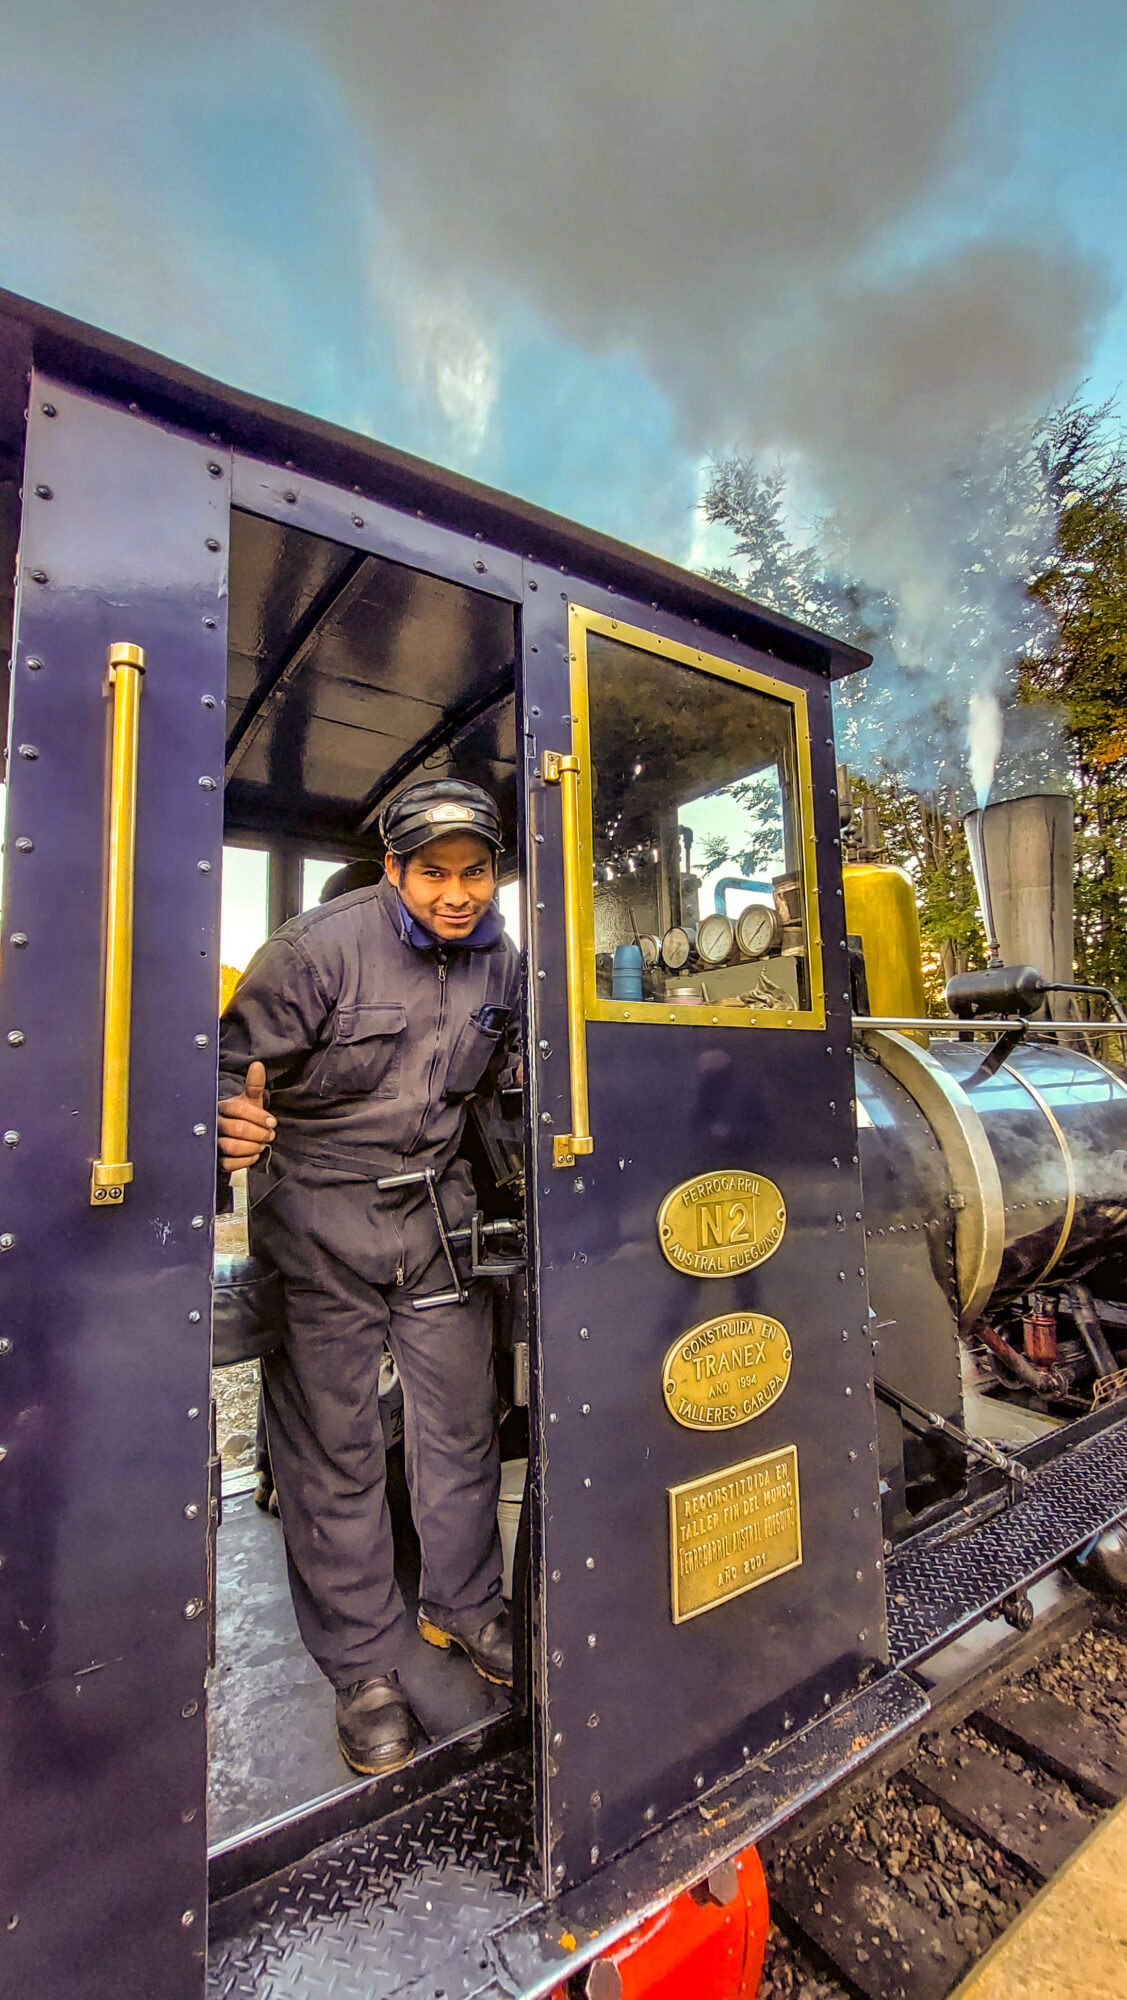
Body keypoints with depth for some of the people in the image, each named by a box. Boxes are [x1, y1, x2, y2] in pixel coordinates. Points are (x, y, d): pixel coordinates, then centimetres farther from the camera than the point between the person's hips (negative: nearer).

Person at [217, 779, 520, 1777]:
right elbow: (237, 1059, -16)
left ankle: (464, 1604, 41)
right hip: (319, 1214, -4)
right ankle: (364, 1665, 31)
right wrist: (233, 1118, -35)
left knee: (462, 1424, 14)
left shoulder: (501, 958, 1)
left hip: (438, 1209, 5)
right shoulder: (319, 947, -17)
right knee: (334, 1449, 7)